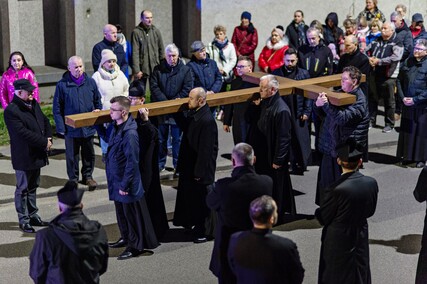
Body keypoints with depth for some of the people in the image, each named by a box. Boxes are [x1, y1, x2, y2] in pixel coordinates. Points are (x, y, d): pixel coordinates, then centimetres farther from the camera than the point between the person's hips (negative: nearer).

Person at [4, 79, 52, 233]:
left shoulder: (34, 104, 7)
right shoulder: (11, 111, -20)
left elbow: (45, 121, 15)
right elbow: (23, 132, -26)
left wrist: (48, 138, -3)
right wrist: (44, 143, -22)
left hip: (37, 155, 8)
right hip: (23, 157, -8)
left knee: (33, 187, 18)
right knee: (23, 189, 3)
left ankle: (33, 216, 29)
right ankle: (23, 220, 12)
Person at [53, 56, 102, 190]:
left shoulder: (90, 82, 0)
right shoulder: (62, 85, -8)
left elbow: (97, 101, 13)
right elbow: (57, 108, -6)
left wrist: (98, 111, -5)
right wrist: (61, 127, -10)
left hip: (88, 127, 2)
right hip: (71, 128, -2)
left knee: (89, 154, 15)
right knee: (72, 155, 9)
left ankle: (88, 176, 32)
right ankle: (73, 179, 23)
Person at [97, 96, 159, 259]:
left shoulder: (130, 134, -29)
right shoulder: (115, 126, -2)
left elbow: (132, 162, -25)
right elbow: (107, 137, 22)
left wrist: (124, 185, -20)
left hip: (128, 183, -9)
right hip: (116, 179, 9)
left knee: (132, 214, 7)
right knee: (121, 211, 23)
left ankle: (136, 246, 21)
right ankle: (127, 238, 41)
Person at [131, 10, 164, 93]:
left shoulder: (156, 31, 6)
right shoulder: (136, 32, -5)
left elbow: (161, 50, 12)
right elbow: (135, 53, -8)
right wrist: (136, 70, -13)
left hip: (155, 67, 3)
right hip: (142, 68, -3)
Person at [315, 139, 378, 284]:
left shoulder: (337, 189, -29)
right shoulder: (371, 183, -14)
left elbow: (323, 218, -16)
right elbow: (370, 211, 2)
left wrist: (318, 212, 4)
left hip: (338, 241, -5)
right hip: (361, 238, 5)